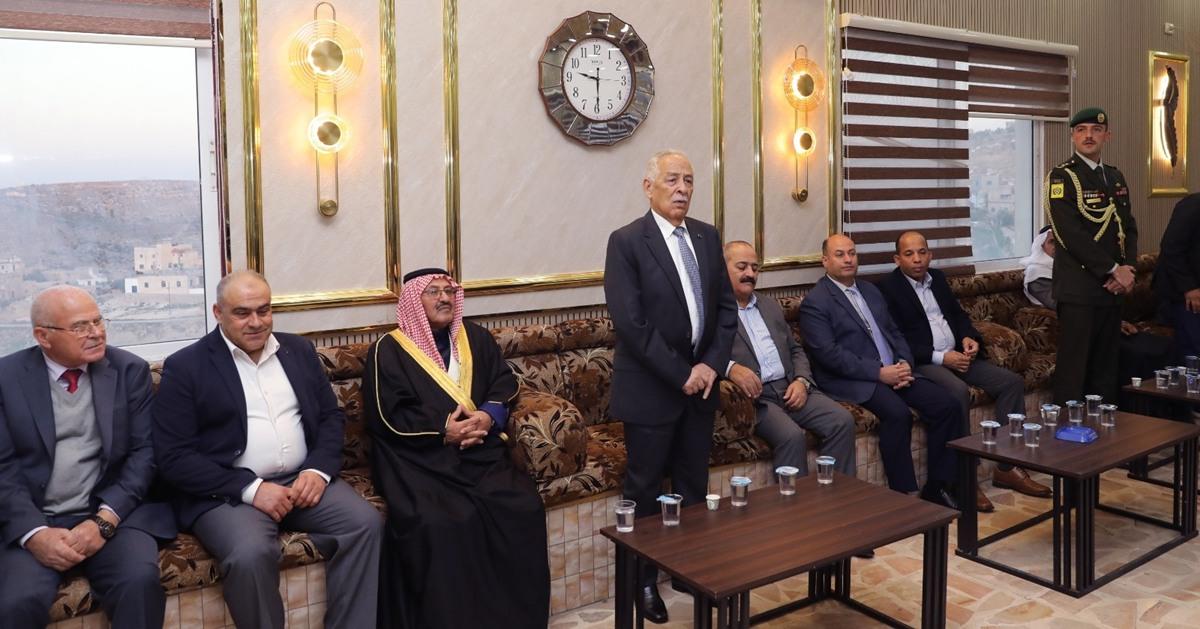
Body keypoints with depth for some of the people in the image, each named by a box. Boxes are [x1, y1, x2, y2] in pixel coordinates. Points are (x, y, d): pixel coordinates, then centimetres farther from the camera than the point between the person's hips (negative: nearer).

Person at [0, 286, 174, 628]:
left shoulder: (130, 369, 4)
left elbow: (144, 452, 0)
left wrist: (104, 520, -13)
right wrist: (34, 533, -15)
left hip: (114, 513, 0)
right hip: (32, 520, 0)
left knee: (140, 581, -27)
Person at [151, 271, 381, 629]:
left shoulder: (298, 350, 13)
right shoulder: (185, 366, -1)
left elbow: (331, 416, 14)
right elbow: (173, 458, -7)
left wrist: (319, 469, -7)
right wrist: (250, 489, -17)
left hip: (303, 479, 4)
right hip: (227, 491, -4)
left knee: (366, 523, -20)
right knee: (250, 555, -33)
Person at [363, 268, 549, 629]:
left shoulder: (476, 338, 18)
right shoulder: (389, 351, 4)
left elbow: (505, 384, 12)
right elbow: (387, 416, -5)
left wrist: (489, 415, -9)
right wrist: (443, 432, -14)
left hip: (480, 453, 4)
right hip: (419, 460, -3)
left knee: (523, 509, -21)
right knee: (437, 524, -31)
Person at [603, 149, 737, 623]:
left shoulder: (708, 236, 8)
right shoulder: (627, 242, -10)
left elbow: (726, 307, 9)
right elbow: (631, 323, -17)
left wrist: (712, 365, -5)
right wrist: (680, 374, -16)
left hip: (702, 380, 5)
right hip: (651, 387, -5)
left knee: (693, 484, 14)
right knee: (645, 487, 7)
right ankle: (642, 580, 22)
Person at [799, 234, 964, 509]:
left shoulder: (870, 290, 20)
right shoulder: (815, 303, -5)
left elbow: (895, 333, 20)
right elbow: (829, 354, -15)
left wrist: (905, 363, -1)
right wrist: (879, 373, -19)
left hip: (893, 371, 7)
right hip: (852, 381, -7)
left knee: (947, 405, -10)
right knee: (897, 412, -32)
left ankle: (939, 485, 1)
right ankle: (904, 493, -18)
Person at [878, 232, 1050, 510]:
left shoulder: (937, 278, 17)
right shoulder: (887, 287, -7)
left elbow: (958, 314, 22)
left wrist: (968, 338, -1)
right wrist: (940, 357, -19)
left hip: (956, 355, 8)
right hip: (922, 363, -8)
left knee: (1012, 382, -6)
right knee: (958, 391, -34)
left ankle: (1007, 467, -1)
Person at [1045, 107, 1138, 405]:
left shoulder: (1116, 177, 17)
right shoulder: (1061, 176, -7)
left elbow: (1129, 227, 16)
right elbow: (1071, 234, -16)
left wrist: (1128, 268, -1)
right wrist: (1114, 270, -14)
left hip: (1113, 288, 7)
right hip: (1078, 289, -7)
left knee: (1106, 369, 11)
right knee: (1073, 369, -5)